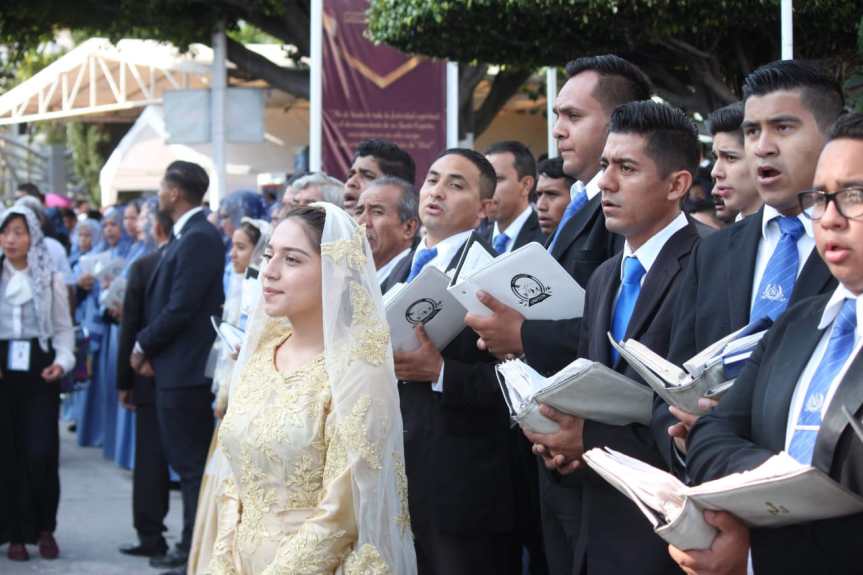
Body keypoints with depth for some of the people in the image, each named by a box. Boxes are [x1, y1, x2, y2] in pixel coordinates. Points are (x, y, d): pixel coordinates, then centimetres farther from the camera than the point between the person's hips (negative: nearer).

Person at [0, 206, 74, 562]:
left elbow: (63, 327, 6)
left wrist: (63, 361, -9)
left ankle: (45, 528, 13)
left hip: (39, 371, 0)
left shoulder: (50, 278, 4)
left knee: (42, 453, -6)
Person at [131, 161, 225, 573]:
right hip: (174, 368, 10)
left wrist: (143, 346, -9)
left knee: (192, 463, -4)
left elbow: (181, 307, -21)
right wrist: (150, 349, 5)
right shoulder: (188, 236, 12)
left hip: (184, 369, -10)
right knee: (188, 461, 15)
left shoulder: (198, 238, -18)